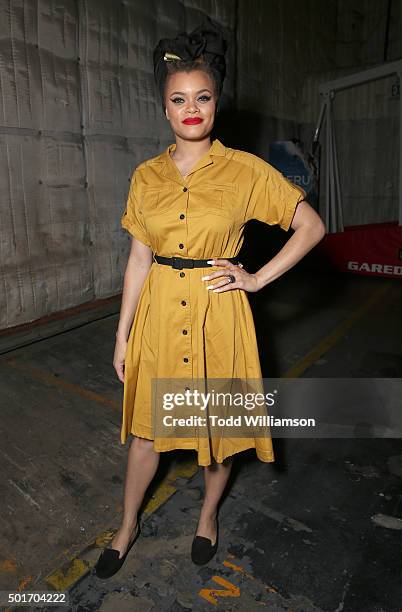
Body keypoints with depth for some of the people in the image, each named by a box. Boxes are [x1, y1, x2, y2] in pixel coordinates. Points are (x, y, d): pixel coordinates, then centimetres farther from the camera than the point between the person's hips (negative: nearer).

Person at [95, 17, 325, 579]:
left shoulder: (246, 170, -5)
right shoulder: (146, 176, 4)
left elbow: (312, 226, 0)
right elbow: (139, 258, 5)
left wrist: (258, 279, -8)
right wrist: (123, 333, 5)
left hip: (217, 314, -2)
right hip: (157, 313, 3)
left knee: (218, 423, 15)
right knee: (147, 426, 15)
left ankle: (209, 515, 44)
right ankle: (128, 526, 40)